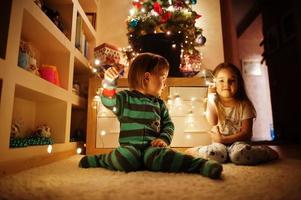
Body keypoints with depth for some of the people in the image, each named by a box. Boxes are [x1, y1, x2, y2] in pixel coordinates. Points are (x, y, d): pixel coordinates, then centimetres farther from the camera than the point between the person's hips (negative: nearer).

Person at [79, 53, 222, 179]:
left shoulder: (159, 104, 17)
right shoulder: (126, 98, 6)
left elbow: (168, 125, 16)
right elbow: (108, 102, -11)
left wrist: (164, 139, -4)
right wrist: (109, 83, -29)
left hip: (151, 147, 2)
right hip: (130, 147, -2)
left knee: (160, 157, -31)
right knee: (126, 158, -34)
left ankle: (202, 165, -33)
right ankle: (99, 160, -8)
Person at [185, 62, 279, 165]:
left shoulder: (244, 105, -3)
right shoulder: (214, 102, 1)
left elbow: (246, 133, -7)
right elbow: (212, 122, -18)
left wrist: (223, 139, -16)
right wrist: (210, 97, -16)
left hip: (238, 141, 0)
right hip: (219, 142, 1)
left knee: (239, 155, -34)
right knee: (214, 154, -32)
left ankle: (267, 152, -6)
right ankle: (194, 151, -5)